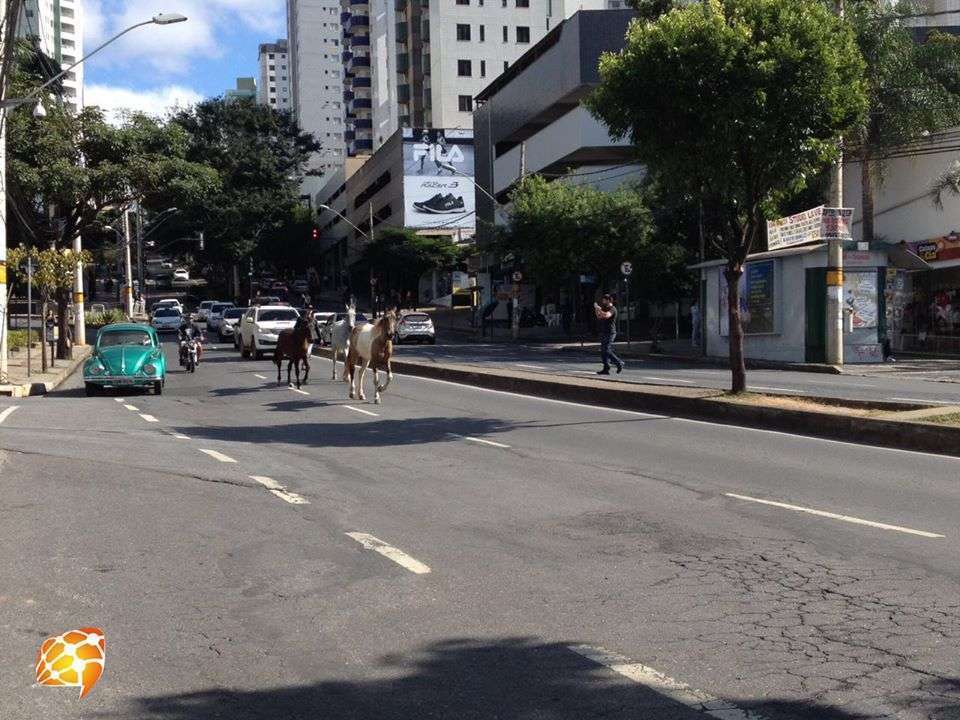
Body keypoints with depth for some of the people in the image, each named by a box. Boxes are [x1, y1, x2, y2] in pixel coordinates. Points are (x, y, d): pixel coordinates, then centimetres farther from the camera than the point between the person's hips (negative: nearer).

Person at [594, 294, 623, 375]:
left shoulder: (612, 309, -10)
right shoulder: (605, 308, 19)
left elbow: (606, 315, -29)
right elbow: (599, 317, 28)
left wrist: (599, 309, -19)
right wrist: (596, 310, 12)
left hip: (610, 333, -10)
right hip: (604, 333, 10)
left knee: (607, 351, -13)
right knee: (603, 351, 6)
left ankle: (619, 363, -2)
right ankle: (606, 369, 7)